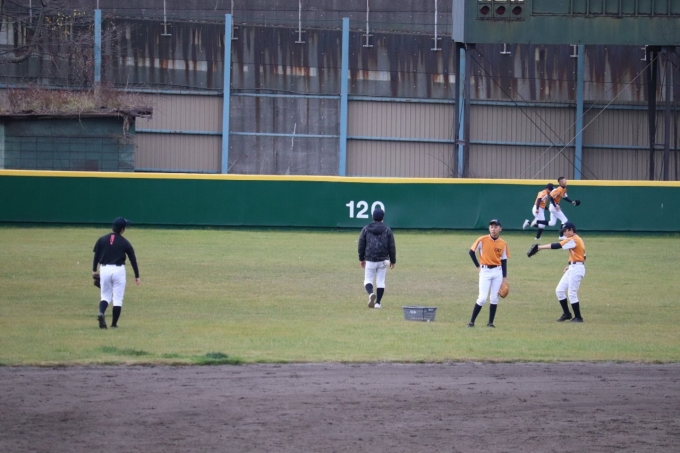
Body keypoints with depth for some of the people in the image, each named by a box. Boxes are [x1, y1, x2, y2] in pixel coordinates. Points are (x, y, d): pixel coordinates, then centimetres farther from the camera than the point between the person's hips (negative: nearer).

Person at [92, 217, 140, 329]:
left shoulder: (102, 240, 2)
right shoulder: (125, 243, -2)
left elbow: (96, 256, 4)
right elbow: (133, 259, 2)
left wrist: (94, 270, 15)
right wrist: (137, 276, 9)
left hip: (104, 269, 2)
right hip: (118, 270, -2)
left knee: (105, 295, 12)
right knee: (118, 298, 6)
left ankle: (101, 313, -18)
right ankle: (114, 323, 5)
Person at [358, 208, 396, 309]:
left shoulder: (366, 229, 3)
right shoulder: (387, 230, 3)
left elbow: (361, 245, 6)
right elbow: (392, 247, 4)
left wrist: (361, 259, 15)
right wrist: (393, 260, 11)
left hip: (370, 260, -1)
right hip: (383, 260, 1)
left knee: (368, 280, 6)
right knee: (380, 281, 6)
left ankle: (371, 293, -23)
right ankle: (378, 302, 4)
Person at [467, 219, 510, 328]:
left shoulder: (503, 244, 2)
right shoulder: (482, 240, -7)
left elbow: (504, 261, 7)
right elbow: (471, 252, 1)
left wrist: (505, 277, 3)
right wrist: (477, 266, 0)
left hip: (498, 271, 3)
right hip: (485, 271, -3)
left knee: (494, 298, 2)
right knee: (482, 298, -9)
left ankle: (490, 322, 9)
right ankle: (472, 321, 0)